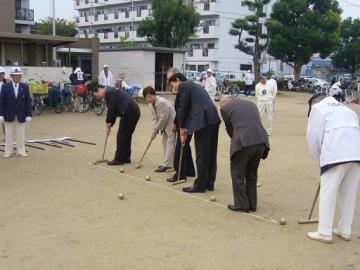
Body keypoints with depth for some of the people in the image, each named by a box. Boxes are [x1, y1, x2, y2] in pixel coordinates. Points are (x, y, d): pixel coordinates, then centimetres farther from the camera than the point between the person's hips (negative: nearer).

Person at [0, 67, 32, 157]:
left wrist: (29, 115, -6)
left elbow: (28, 102, 0)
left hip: (21, 116, 1)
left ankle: (21, 151, 17)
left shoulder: (25, 87, 0)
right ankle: (8, 151, 17)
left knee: (21, 135, 7)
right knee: (8, 135, 7)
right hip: (9, 116, 0)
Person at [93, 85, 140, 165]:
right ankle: (126, 157, 23)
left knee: (121, 136, -2)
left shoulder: (109, 92, -5)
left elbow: (111, 110, -12)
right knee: (127, 135, 17)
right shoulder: (111, 92, 25)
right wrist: (110, 125, 23)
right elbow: (114, 112, 26)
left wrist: (108, 123, -2)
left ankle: (119, 159, 5)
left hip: (128, 112, -10)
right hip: (135, 111, 10)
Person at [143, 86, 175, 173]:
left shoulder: (161, 102, -25)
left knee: (170, 143, -11)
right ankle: (167, 163, 23)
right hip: (165, 124, 10)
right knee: (165, 142, 14)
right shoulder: (151, 105, 5)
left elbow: (163, 118, -23)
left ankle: (166, 165, -12)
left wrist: (156, 129, -13)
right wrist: (155, 130, -5)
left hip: (172, 123, -10)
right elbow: (155, 118, 8)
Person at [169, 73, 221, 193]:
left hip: (204, 121, -9)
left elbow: (183, 108, -2)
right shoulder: (193, 85, 29)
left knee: (201, 154, -2)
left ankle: (200, 185, 5)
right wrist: (186, 128, 22)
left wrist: (182, 129, 8)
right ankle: (209, 183, 21)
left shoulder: (184, 86, 1)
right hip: (213, 119, 9)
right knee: (211, 153, 13)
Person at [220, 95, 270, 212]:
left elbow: (230, 129, 13)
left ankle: (241, 205, 18)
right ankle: (252, 204, 29)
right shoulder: (251, 104, 25)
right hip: (261, 141, 6)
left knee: (237, 173, 13)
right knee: (252, 174, 21)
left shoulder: (225, 108, 10)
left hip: (243, 143, -6)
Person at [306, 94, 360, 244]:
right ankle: (345, 230, 24)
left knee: (328, 193, 1)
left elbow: (313, 136, 3)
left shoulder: (318, 107, 12)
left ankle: (324, 233, 5)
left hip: (336, 155, -6)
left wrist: (320, 157, 16)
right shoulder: (345, 109, 32)